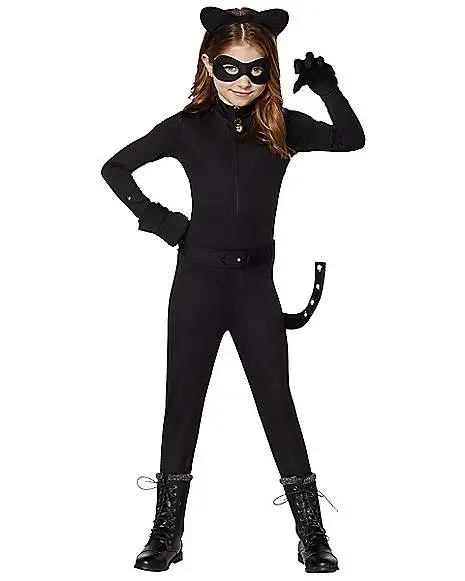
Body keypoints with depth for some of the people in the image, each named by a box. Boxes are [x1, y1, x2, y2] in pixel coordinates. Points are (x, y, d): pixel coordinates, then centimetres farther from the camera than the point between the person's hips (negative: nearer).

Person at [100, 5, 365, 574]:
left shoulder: (282, 127, 2)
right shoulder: (188, 126, -1)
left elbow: (351, 139, 0)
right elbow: (115, 168, 7)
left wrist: (327, 87, -10)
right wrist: (157, 219, -2)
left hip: (256, 281, 1)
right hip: (198, 278, -1)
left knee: (278, 403, 4)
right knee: (183, 402, 8)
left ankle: (312, 535, 13)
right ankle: (167, 531, 20)